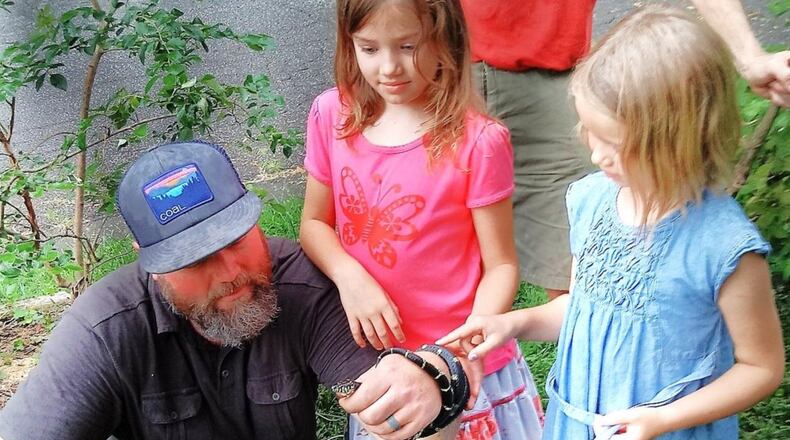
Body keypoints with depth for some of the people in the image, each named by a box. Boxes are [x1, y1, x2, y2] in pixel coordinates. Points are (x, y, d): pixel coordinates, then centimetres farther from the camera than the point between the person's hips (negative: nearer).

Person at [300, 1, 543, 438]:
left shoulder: (477, 141, -19)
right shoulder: (333, 116, -6)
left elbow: (501, 265, -11)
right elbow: (315, 223, 3)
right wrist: (349, 277, -15)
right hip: (374, 361, 4)